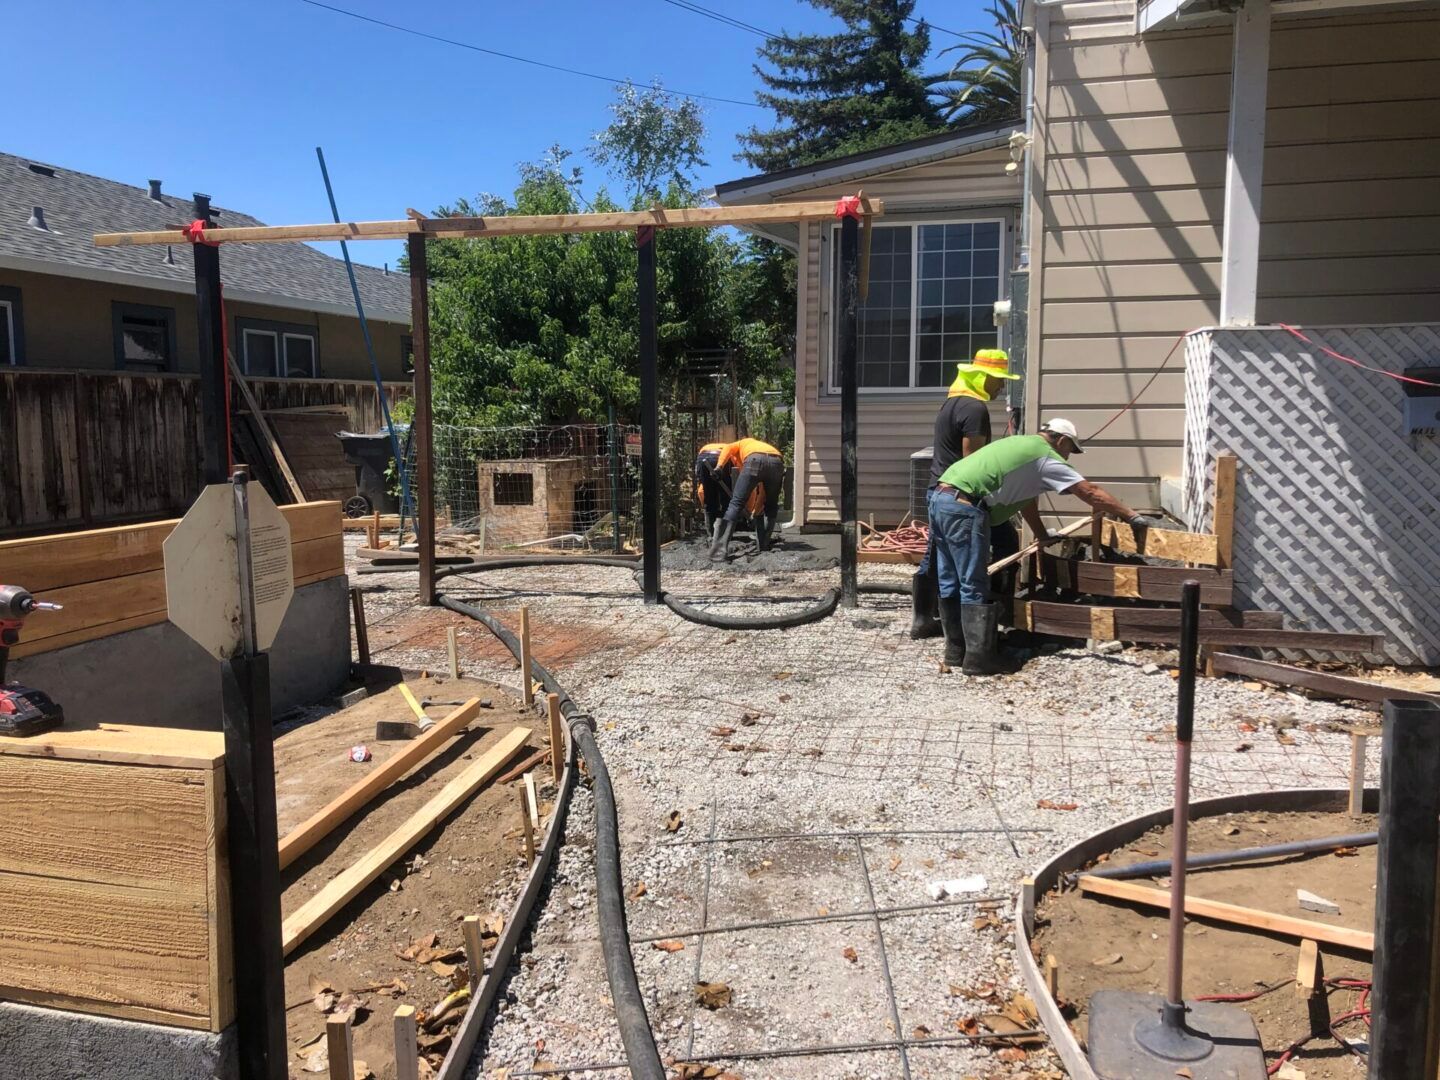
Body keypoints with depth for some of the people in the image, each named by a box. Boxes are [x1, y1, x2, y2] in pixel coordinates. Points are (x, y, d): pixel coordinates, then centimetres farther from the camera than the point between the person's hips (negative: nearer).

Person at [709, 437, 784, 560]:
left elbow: (728, 449, 12)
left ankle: (720, 550, -13)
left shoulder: (741, 445, 38)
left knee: (736, 503, -3)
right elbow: (762, 490, 40)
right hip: (777, 462, 4)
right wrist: (755, 511, 44)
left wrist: (719, 466, -2)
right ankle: (764, 546, 21)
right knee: (771, 507, 25)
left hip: (755, 460, -4)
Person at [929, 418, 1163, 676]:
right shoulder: (1046, 457, 1)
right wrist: (1133, 517, 6)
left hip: (941, 498, 9)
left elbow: (1024, 497, 35)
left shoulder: (1023, 445, 27)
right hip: (963, 508, -9)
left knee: (951, 584, 15)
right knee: (974, 587, -4)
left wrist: (1043, 536, 40)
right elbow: (1091, 493, 0)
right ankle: (979, 658, -1)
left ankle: (956, 649, 23)